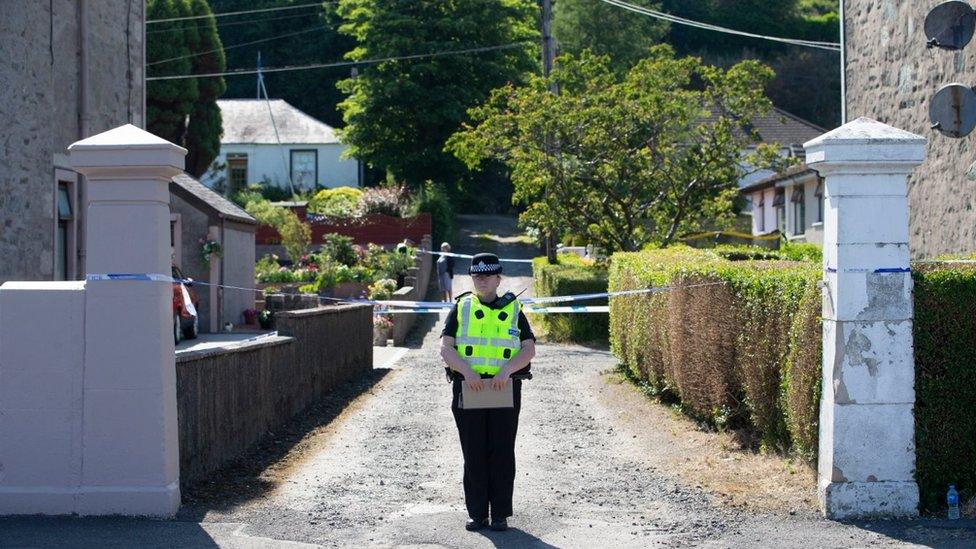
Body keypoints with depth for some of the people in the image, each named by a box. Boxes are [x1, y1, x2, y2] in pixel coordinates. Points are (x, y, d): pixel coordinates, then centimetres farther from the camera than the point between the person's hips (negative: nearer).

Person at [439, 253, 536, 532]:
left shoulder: (513, 310, 8)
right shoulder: (461, 308, 7)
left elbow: (529, 349, -1)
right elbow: (445, 346, -2)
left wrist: (507, 370, -17)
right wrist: (467, 371, -17)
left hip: (505, 390, 0)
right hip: (469, 390, 0)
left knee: (502, 454, 2)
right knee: (473, 454, 4)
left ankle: (500, 514, 9)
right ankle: (477, 513, 12)